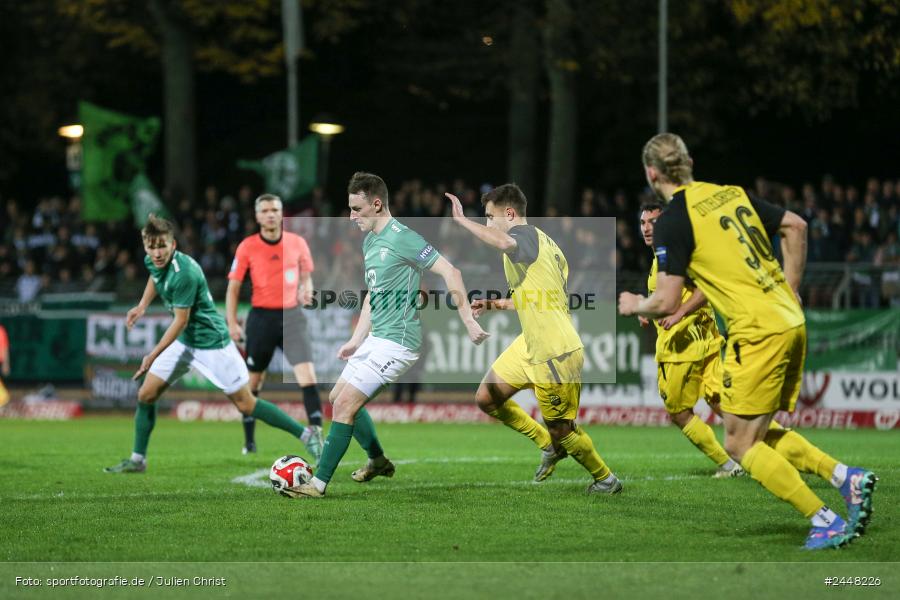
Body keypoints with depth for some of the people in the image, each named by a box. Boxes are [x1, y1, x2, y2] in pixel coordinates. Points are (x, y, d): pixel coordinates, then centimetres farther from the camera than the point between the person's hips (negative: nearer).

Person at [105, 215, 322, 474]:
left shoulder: (183, 273, -30)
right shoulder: (152, 261, -5)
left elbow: (181, 321, -24)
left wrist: (153, 356, -20)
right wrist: (142, 305, 13)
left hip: (211, 342, -8)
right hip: (183, 342, 8)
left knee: (245, 404, -4)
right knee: (146, 395, 2)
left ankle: (306, 435, 8)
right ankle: (137, 460, 15)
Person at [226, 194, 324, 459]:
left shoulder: (297, 243, 1)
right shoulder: (247, 247, -3)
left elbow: (306, 275, 16)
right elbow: (233, 287, 1)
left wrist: (306, 291, -7)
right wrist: (232, 323, -8)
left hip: (291, 315, 0)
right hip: (261, 317, 0)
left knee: (307, 375, -15)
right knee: (253, 381, 8)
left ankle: (316, 435, -17)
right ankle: (249, 441, 23)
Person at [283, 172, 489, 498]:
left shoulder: (401, 238, -18)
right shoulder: (369, 241, 13)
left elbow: (449, 272, -21)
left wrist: (468, 320, -25)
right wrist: (356, 340, 22)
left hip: (397, 341, -10)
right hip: (376, 337, 10)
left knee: (345, 404, -13)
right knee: (337, 397, 18)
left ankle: (318, 483, -10)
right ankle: (378, 461, 34)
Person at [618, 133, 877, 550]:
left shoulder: (672, 223, -9)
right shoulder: (731, 194, 13)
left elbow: (667, 302, -11)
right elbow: (796, 226, 19)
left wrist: (635, 306, 10)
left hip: (758, 332, -8)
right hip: (791, 323, 8)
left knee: (740, 445, 0)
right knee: (761, 435, 19)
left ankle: (825, 522, -6)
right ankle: (846, 477, 4)